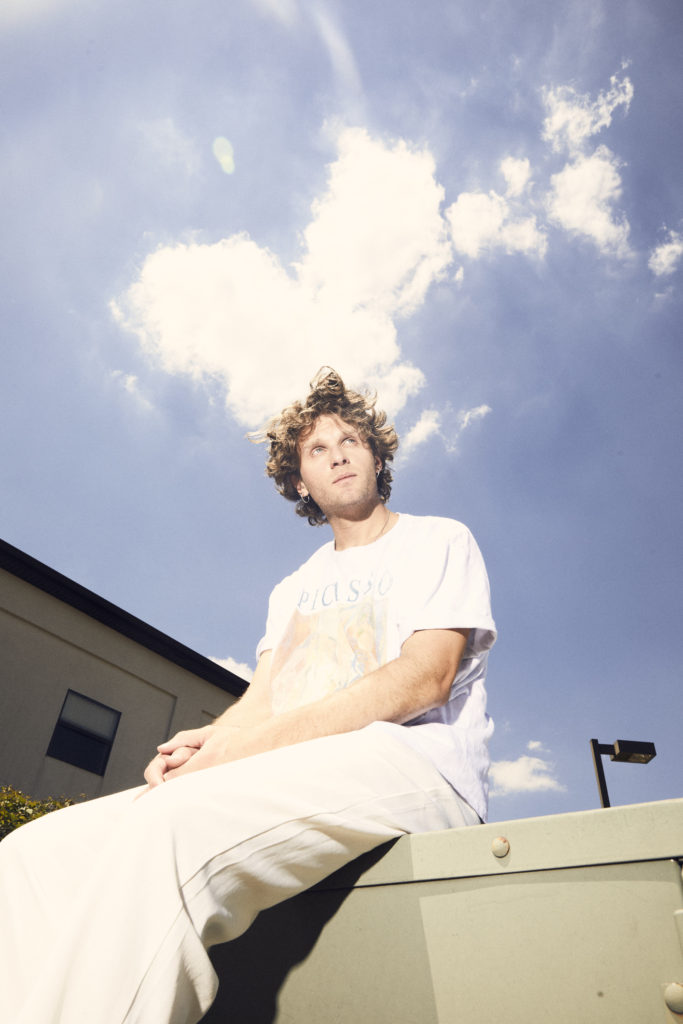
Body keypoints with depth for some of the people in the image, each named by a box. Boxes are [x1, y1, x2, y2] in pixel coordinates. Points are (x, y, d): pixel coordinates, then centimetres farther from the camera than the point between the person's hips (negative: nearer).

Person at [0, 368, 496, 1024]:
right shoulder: (292, 591, 28)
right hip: (285, 779, 6)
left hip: (410, 762, -5)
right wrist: (203, 743, -11)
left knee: (170, 824, -35)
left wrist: (247, 745, -16)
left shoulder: (438, 541, 10)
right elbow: (258, 701, 16)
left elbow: (424, 679, -8)